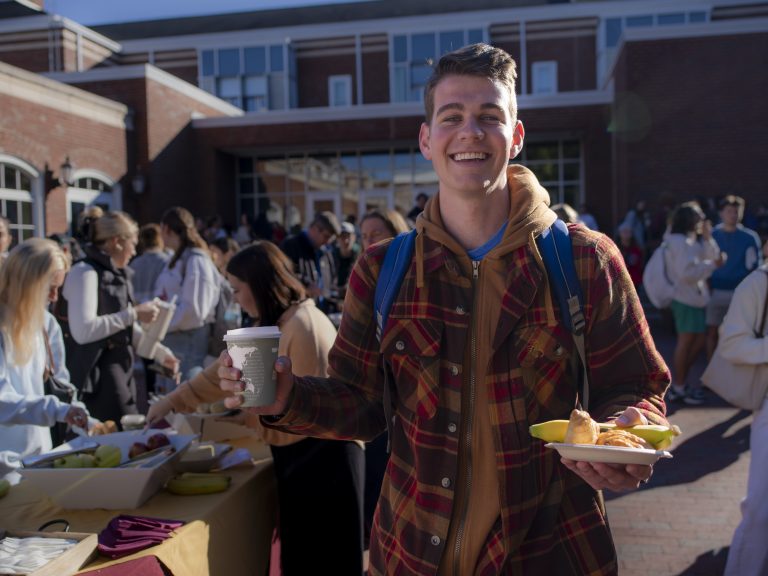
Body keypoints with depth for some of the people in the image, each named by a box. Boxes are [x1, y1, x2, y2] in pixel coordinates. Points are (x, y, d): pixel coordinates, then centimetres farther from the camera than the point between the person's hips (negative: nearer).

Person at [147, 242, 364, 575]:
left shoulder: (303, 326, -21)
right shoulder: (281, 325, 12)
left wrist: (245, 414, -12)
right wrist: (172, 402, 13)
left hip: (321, 457, -9)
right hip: (306, 455, 10)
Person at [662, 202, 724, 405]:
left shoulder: (693, 240, 16)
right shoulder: (680, 242, -15)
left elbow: (711, 257, 7)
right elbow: (687, 273, -24)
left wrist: (708, 238, -2)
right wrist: (713, 265, -17)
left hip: (696, 297, 10)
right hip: (686, 299, -10)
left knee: (699, 340, 13)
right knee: (685, 342, -2)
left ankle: (678, 382, 21)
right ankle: (678, 388, 8)